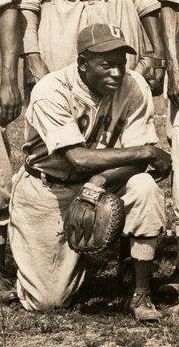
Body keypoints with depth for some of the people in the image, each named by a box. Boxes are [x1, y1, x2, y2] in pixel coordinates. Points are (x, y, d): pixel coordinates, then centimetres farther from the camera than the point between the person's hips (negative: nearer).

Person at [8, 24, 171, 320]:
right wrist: (147, 152, -31)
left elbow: (136, 163, -17)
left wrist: (101, 180, -37)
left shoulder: (134, 88, -15)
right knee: (46, 301, -7)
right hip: (46, 190, -3)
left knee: (145, 187, -31)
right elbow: (79, 158, -34)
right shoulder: (51, 92, -25)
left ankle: (142, 295, -16)